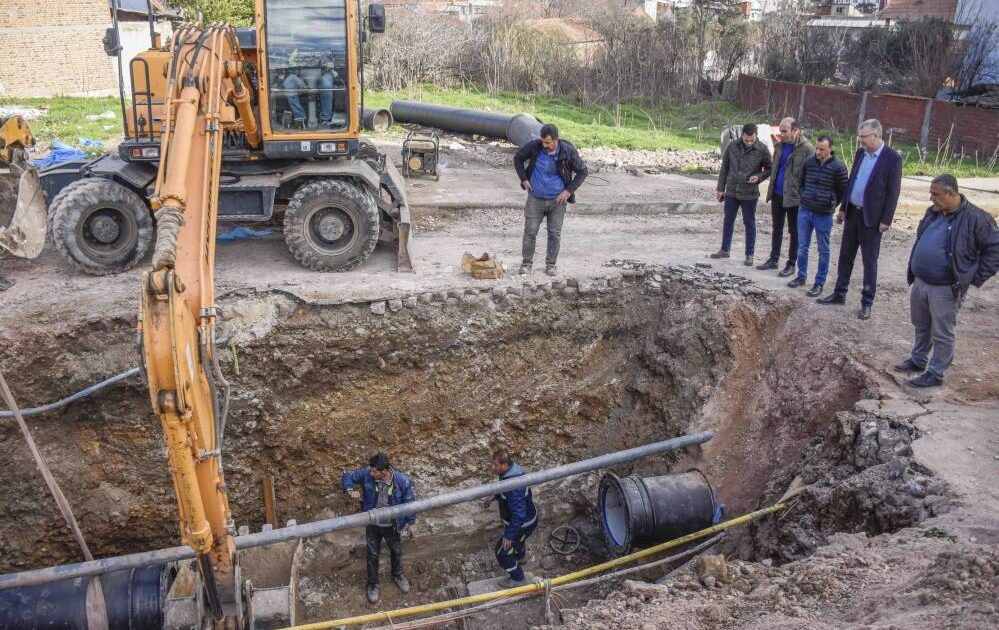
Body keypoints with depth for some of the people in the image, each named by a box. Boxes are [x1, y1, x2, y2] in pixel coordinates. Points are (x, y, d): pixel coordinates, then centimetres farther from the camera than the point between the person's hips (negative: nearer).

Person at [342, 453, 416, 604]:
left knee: (396, 551, 25)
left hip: (392, 526, 0)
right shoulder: (367, 474, -25)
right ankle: (373, 584, 44)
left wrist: (411, 523, -3)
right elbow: (347, 475, -9)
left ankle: (397, 575, 55)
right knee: (373, 555, 19)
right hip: (372, 525, 1)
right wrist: (351, 490, -27)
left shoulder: (402, 481, -28)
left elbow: (409, 503, -12)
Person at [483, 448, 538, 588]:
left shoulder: (513, 487, -41)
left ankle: (517, 579, 29)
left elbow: (519, 515, -36)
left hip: (523, 523, -9)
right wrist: (494, 497, 8)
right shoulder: (512, 468, -13)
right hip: (526, 516, 9)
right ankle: (520, 557, 67)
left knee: (502, 551, 7)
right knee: (516, 539, 36)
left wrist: (508, 536, -27)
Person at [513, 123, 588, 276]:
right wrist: (524, 179, -2)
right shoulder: (533, 147, -11)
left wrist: (569, 191, -9)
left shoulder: (568, 152, -13)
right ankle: (527, 262, 16)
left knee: (555, 233, 6)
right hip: (535, 199, 1)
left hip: (557, 200, 0)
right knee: (530, 231, 2)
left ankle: (551, 264, 21)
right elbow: (518, 158, 8)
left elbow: (582, 172, -2)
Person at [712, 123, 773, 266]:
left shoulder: (762, 150, -10)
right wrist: (721, 188, 5)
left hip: (749, 194, -3)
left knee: (749, 224, 6)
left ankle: (749, 254, 15)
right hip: (731, 192, 3)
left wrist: (759, 177, -17)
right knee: (728, 221, 14)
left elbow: (770, 168, 2)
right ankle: (725, 250, 28)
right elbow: (724, 167, 5)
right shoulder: (733, 146, -3)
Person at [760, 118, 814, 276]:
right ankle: (773, 259, 26)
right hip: (777, 195, 7)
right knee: (777, 229, 15)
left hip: (794, 197, -7)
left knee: (794, 232, 5)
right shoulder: (780, 147, 8)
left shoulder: (807, 150, -14)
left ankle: (791, 264, 13)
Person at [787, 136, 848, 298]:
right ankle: (801, 277, 27)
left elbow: (843, 191, -2)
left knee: (823, 251, 6)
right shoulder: (809, 162, 0)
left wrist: (831, 205, 1)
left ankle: (819, 283, 12)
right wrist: (805, 197, 8)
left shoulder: (838, 167, -12)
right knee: (802, 247, 13)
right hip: (804, 211, 4)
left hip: (824, 215, -4)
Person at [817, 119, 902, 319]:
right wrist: (843, 208, 13)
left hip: (871, 218, -6)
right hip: (852, 213, 6)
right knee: (845, 256, 14)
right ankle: (840, 294, 26)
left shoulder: (892, 158, -12)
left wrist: (886, 220, -14)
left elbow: (893, 191, -12)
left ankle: (867, 303, 11)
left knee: (869, 262, 3)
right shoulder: (860, 153, 6)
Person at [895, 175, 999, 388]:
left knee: (942, 334, 5)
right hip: (919, 283, 7)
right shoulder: (933, 212, 6)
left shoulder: (976, 218, -16)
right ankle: (918, 360, 39)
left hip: (945, 289, -7)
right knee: (921, 327, 22)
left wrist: (974, 278, -10)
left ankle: (935, 373, 15)